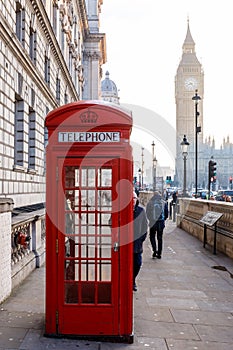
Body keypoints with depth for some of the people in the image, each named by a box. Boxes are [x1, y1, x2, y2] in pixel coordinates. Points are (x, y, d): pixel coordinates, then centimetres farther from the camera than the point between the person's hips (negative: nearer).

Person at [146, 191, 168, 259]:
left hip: (152, 223, -1)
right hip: (161, 223, 1)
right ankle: (159, 254, 14)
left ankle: (154, 250, -5)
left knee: (152, 237, 14)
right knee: (160, 238, 11)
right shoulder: (164, 203, -1)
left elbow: (147, 213, 1)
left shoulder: (150, 203, -4)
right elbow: (166, 214, 3)